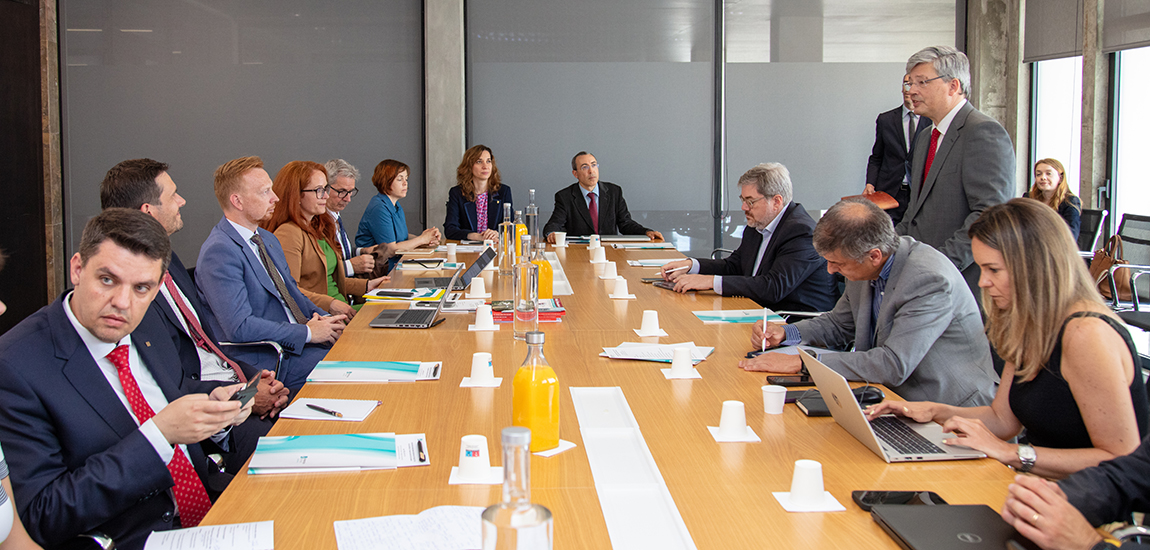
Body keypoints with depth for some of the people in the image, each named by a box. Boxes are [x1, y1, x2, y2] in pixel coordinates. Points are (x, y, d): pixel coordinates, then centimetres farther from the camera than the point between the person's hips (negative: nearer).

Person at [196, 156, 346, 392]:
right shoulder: (219, 252, -15)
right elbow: (239, 327, -22)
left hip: (298, 343, 9)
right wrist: (307, 333, -16)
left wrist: (323, 319, 4)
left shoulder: (268, 240, 17)